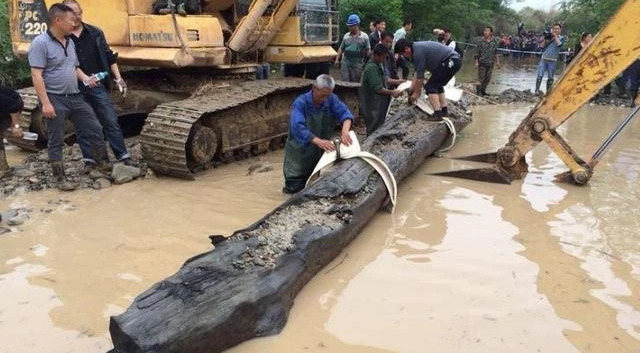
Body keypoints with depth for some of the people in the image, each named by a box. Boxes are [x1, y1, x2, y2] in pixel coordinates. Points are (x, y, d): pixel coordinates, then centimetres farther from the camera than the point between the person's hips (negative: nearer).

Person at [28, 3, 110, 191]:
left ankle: (104, 164, 24)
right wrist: (45, 103, -22)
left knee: (94, 129, 8)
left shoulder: (70, 42, 11)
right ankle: (60, 178, 11)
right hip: (55, 99, -7)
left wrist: (85, 78, 1)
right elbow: (36, 75, -17)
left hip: (75, 97, 7)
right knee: (56, 141, 2)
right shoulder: (41, 43, -12)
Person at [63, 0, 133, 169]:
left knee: (111, 122, 2)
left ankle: (124, 156, 7)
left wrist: (118, 78, 0)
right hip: (75, 90, -1)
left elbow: (109, 57, 7)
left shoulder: (95, 33, 5)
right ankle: (89, 160, 17)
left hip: (98, 86, 1)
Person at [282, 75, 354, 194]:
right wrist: (318, 141, -50)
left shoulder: (331, 99, -6)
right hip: (300, 153, -4)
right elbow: (297, 127, -36)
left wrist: (345, 130, -41)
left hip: (320, 153, 4)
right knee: (295, 189, -1)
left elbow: (345, 112, -18)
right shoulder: (300, 103, -21)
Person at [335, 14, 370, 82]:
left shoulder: (364, 37, 1)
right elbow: (341, 48, 14)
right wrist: (337, 59, 7)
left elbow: (368, 50, 2)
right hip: (345, 64, 2)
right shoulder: (346, 36, 9)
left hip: (357, 64, -2)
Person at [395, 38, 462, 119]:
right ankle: (444, 111, 22)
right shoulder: (418, 47, 16)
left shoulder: (418, 52, -15)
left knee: (430, 86, -5)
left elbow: (420, 76, -8)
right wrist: (412, 88, 29)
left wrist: (416, 93, 4)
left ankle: (438, 114, -10)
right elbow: (418, 72, 24)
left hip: (450, 61, -10)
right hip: (455, 60, 10)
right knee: (437, 84, 22)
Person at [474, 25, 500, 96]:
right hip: (482, 63, -3)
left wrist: (497, 61, 9)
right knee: (481, 78, -3)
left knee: (487, 79, 8)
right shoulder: (481, 41, -7)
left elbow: (496, 52, 9)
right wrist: (476, 62, -6)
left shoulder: (494, 41, 0)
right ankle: (478, 91, 8)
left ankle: (483, 90, 22)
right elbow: (477, 52, -2)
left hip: (490, 63, 3)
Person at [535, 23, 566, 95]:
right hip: (543, 59, 1)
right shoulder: (549, 37, 9)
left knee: (550, 77, 5)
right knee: (540, 75, -9)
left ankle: (548, 92, 13)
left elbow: (559, 44, -17)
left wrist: (555, 36, -10)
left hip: (552, 61, -1)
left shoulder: (562, 38, 3)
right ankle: (537, 90, -6)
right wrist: (545, 40, -9)